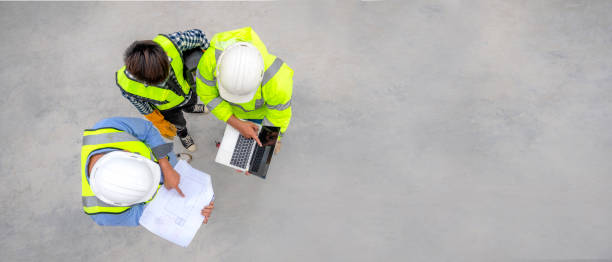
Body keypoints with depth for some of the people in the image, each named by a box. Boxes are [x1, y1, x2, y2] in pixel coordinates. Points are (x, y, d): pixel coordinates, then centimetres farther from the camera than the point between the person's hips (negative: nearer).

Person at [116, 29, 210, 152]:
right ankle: (182, 133, 68)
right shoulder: (128, 85, -44)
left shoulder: (169, 44, -47)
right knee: (179, 124, 31)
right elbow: (141, 105, -20)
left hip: (186, 89, 2)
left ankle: (191, 108, 75)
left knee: (190, 105, 37)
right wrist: (160, 124, -7)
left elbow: (198, 35, -26)